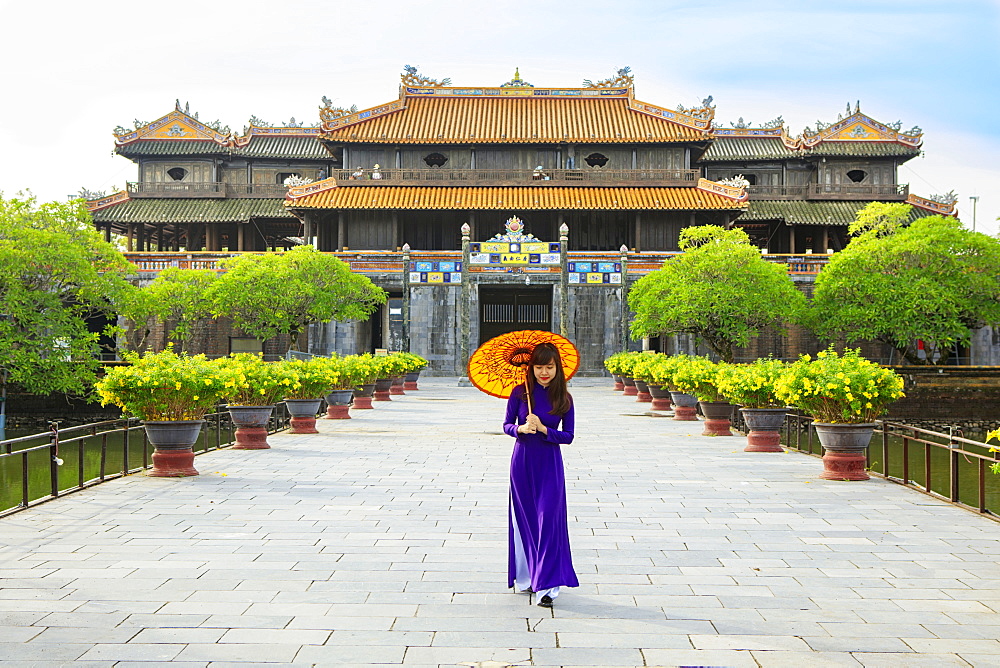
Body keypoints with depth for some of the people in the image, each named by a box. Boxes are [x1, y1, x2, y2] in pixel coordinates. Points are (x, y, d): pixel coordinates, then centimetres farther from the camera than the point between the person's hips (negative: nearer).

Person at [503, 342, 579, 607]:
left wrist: (543, 429, -17)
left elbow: (568, 436, -3)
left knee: (548, 521, -7)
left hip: (550, 465, -1)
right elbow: (507, 425, 3)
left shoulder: (564, 399, -3)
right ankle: (524, 578, 24)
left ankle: (546, 585, -5)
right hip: (522, 461, 1)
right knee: (523, 520, 9)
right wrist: (520, 429, -18)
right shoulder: (520, 393, -3)